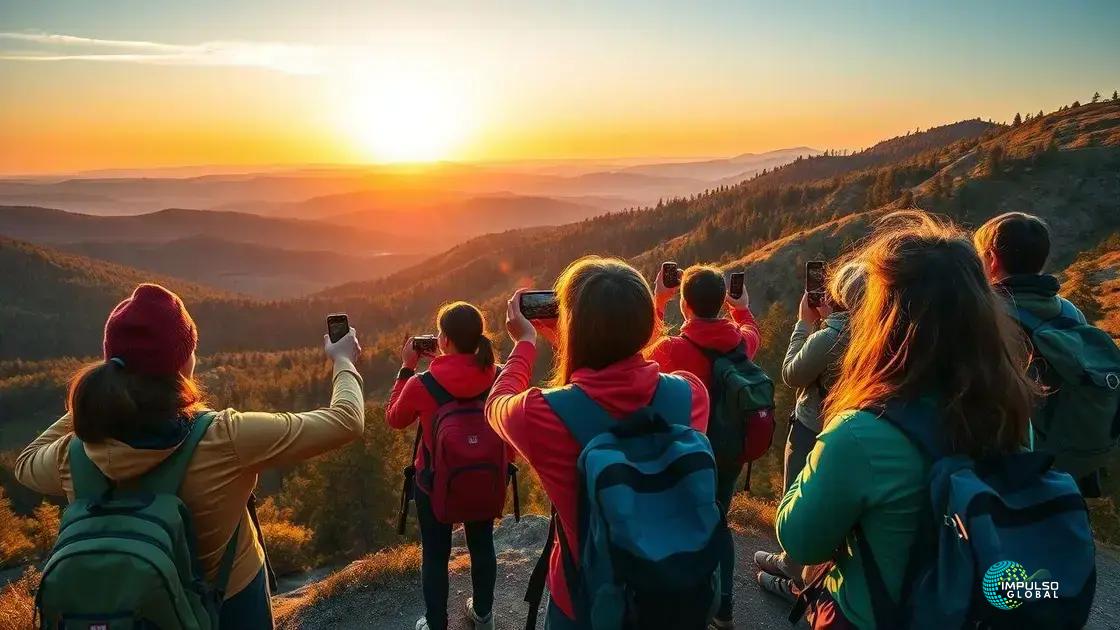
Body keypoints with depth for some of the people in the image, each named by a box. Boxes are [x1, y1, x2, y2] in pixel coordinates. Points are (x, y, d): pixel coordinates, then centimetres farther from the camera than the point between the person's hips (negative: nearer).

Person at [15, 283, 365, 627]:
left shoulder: (73, 457, -22)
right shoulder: (225, 440, -34)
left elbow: (26, 463, 4)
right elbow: (345, 421, -23)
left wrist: (87, 405, 2)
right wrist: (344, 361, -6)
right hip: (231, 601, -2)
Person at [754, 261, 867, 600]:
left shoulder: (828, 337, -29)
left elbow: (791, 374, -14)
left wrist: (805, 322, -9)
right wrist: (826, 320, 0)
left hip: (811, 432, -7)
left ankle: (800, 581, 28)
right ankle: (792, 560, 43)